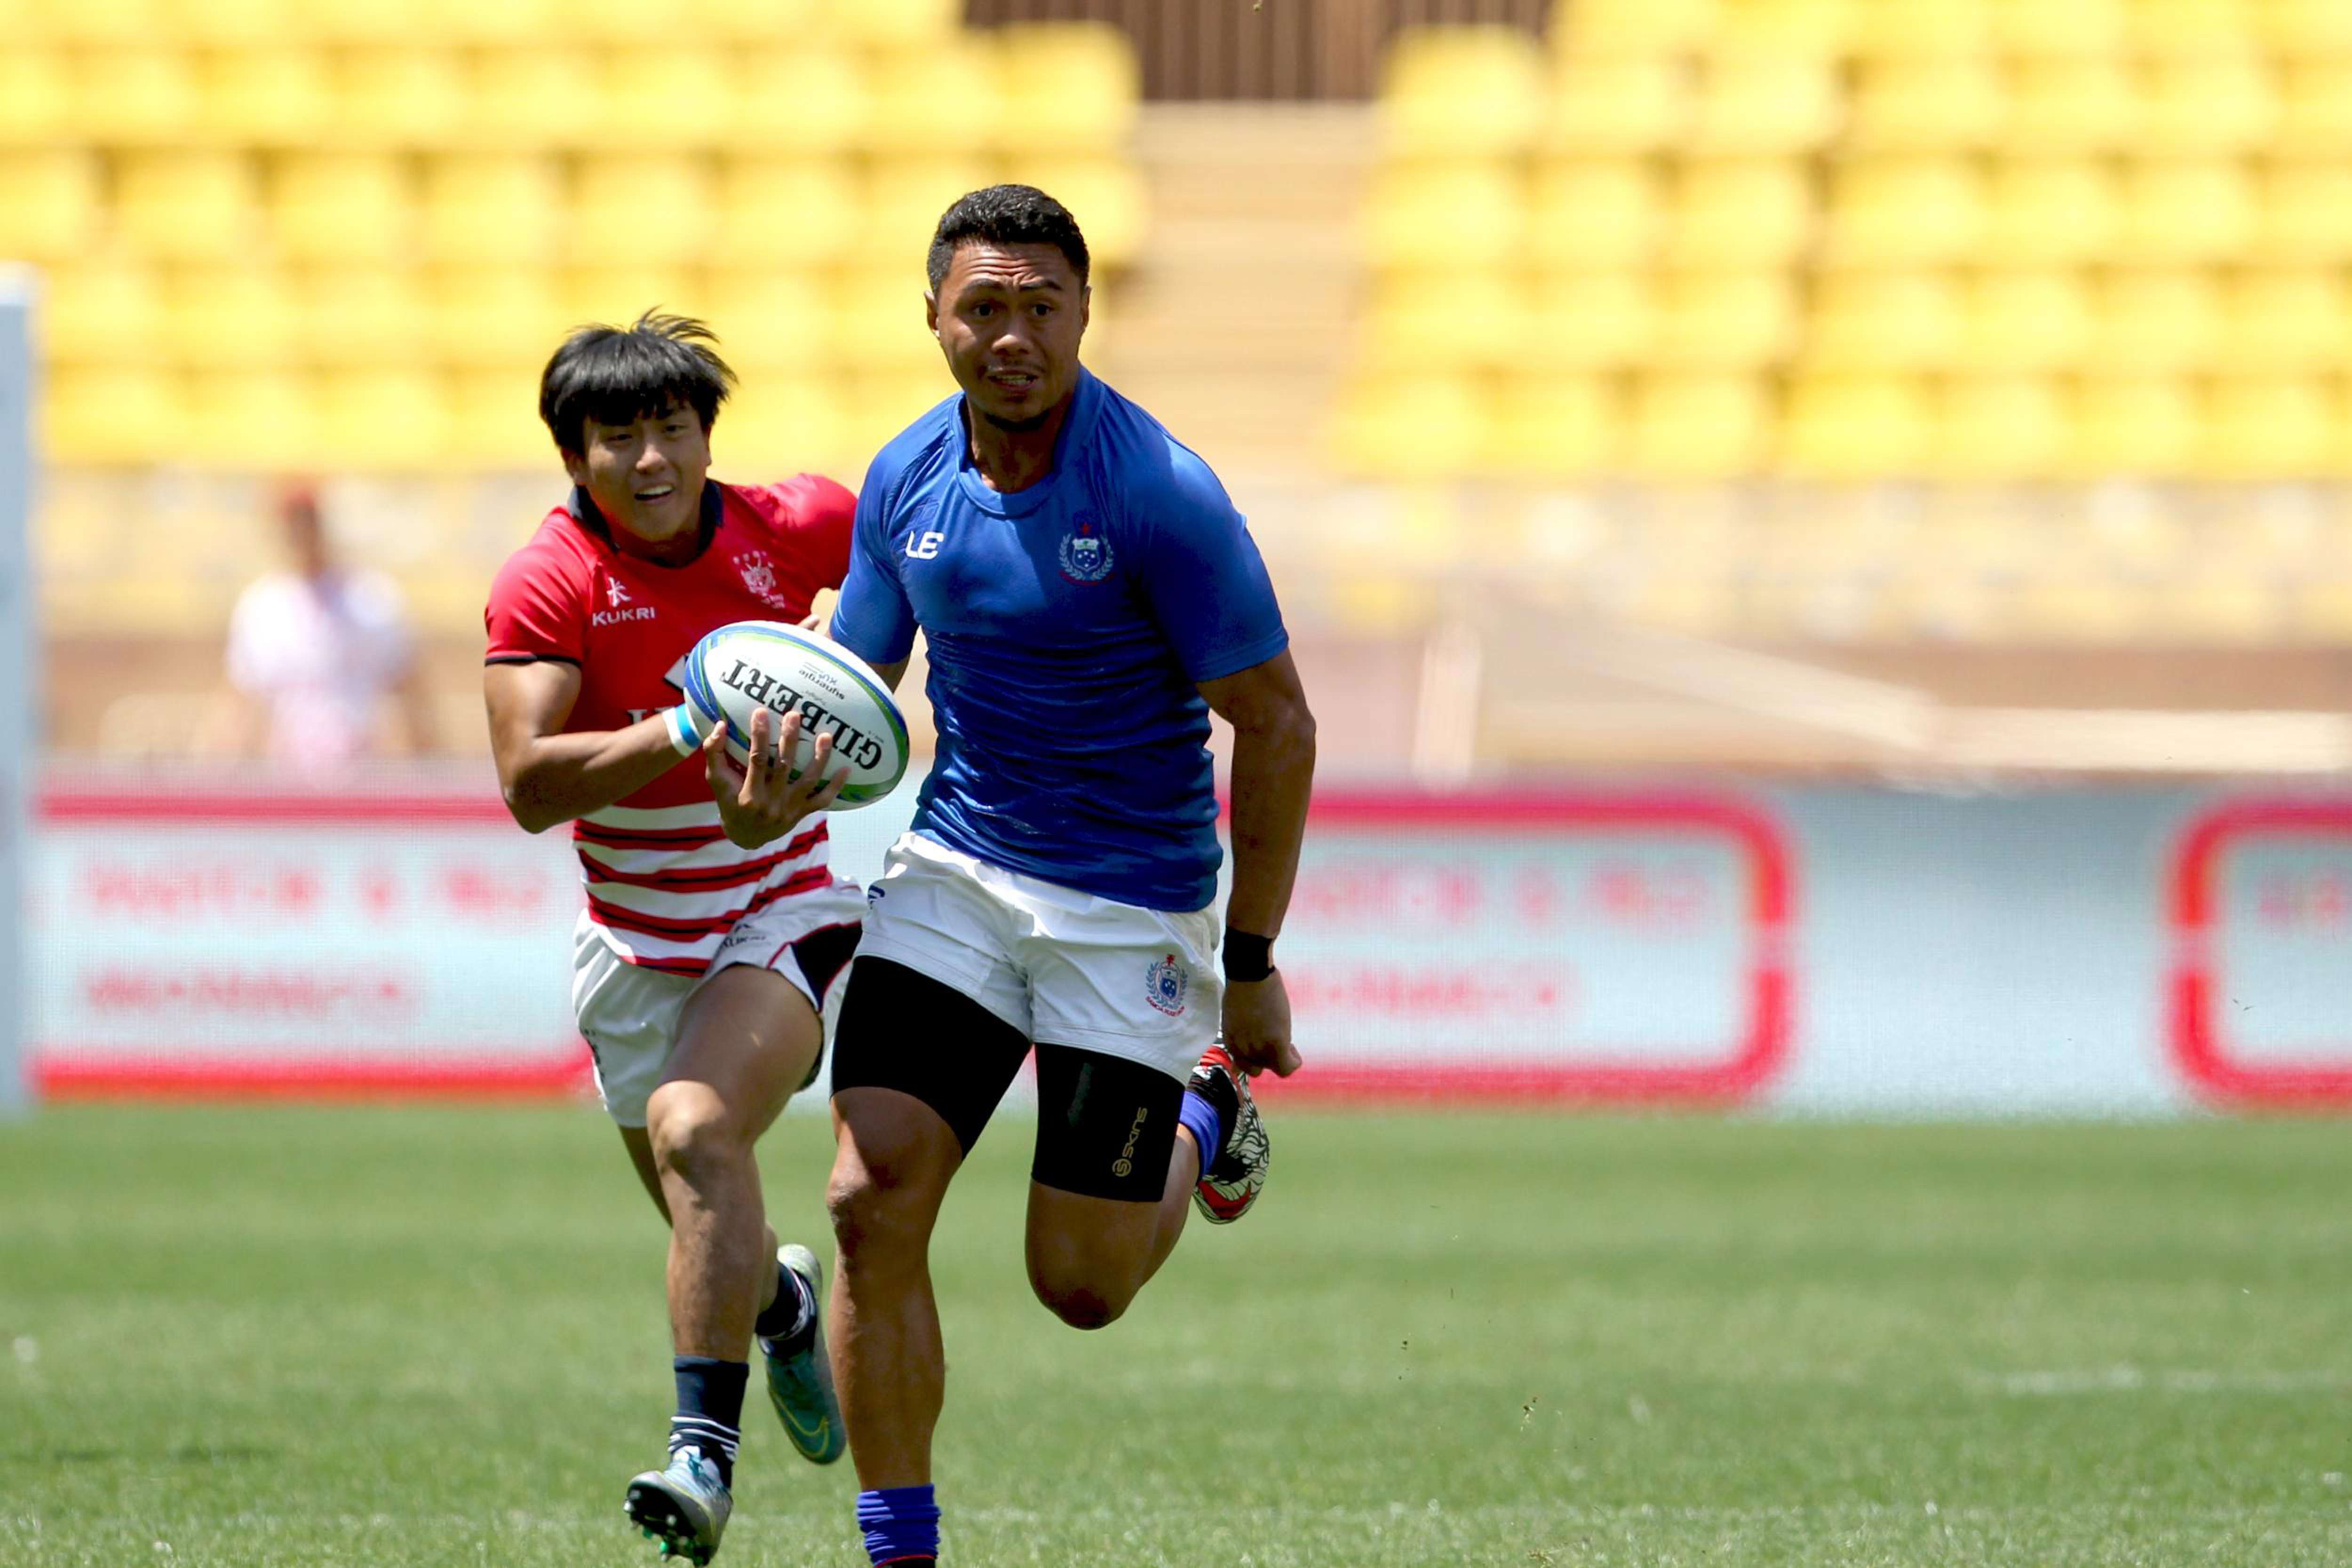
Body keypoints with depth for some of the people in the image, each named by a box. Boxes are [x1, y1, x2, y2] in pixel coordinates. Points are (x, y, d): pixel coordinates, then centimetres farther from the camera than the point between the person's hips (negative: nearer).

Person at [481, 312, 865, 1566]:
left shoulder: (791, 531, -10)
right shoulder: (546, 586, -14)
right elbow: (529, 787, -25)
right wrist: (690, 734, -36)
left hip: (783, 912, -2)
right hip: (635, 940, 2)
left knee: (696, 1127, -29)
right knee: (708, 1224, 13)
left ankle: (704, 1450, -32)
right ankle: (783, 1303, 51)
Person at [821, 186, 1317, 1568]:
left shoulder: (1163, 495, -17)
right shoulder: (908, 483, -1)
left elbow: (1275, 725, -12)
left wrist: (1253, 962, -10)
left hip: (1132, 907, -4)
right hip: (955, 870, 4)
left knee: (1081, 1287, 2)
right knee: (873, 1204, -14)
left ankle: (1199, 1126, 36)